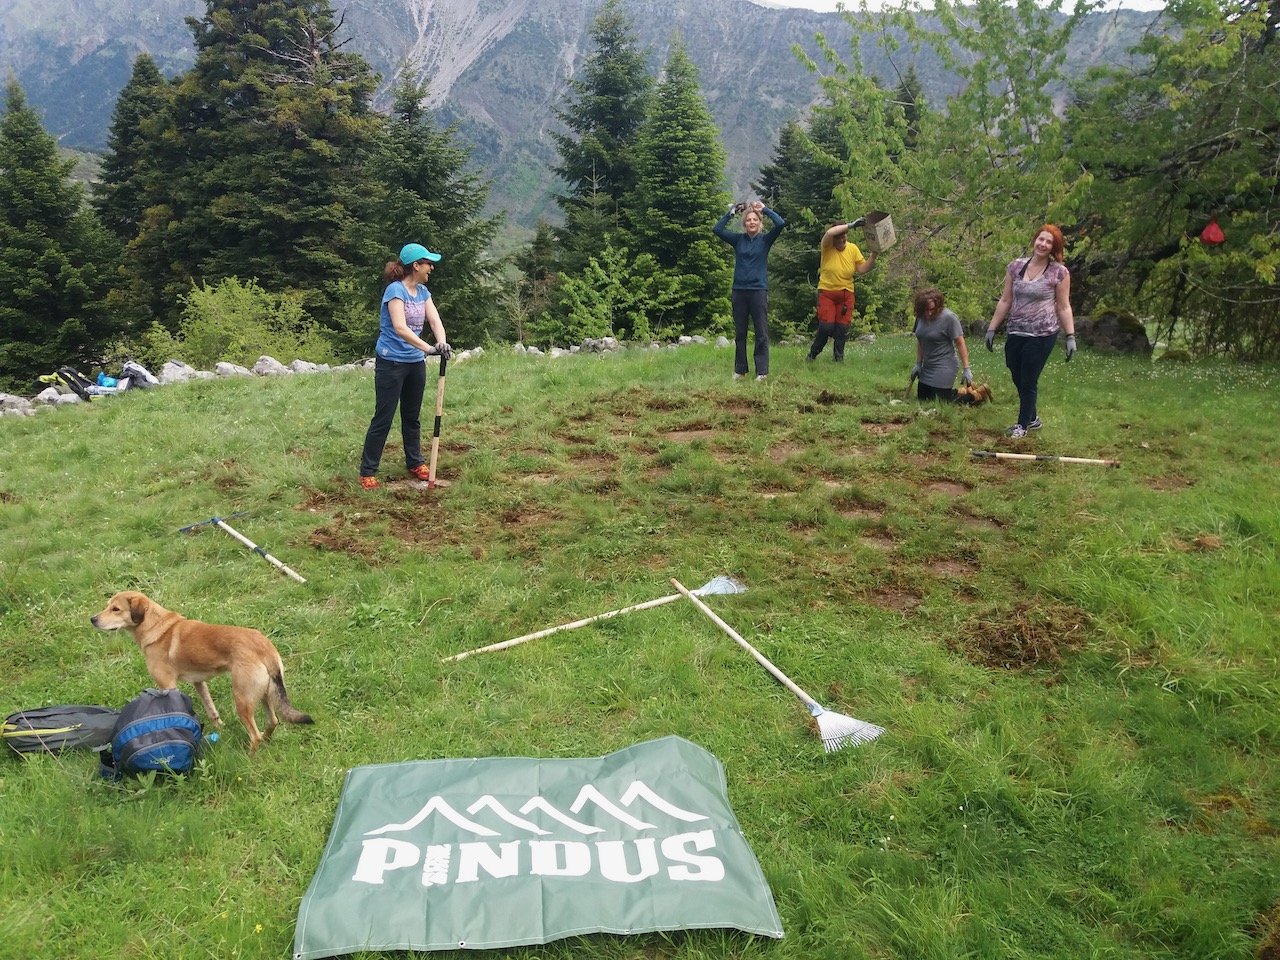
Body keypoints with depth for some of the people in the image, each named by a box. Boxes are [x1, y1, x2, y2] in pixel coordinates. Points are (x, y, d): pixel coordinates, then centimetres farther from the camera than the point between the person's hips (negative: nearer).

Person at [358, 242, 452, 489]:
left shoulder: (423, 291, 7)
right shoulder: (395, 290, -18)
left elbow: (435, 320, -5)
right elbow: (400, 328, -30)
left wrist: (442, 342, -26)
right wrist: (428, 348, -39)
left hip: (415, 362, 8)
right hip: (391, 363, -7)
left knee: (412, 416, 17)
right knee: (383, 418, -4)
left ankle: (415, 463, 30)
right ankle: (367, 471, 5)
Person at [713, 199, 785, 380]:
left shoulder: (765, 240, 2)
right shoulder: (738, 239, 6)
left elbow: (780, 224, -12)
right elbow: (717, 229, -1)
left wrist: (764, 209, -4)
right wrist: (731, 211, -2)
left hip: (759, 291, -2)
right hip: (739, 291, 2)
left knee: (761, 334, -2)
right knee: (739, 334, 9)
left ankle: (762, 372, 2)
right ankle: (739, 370, 18)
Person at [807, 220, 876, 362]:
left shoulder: (853, 248, 3)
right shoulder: (827, 246, -7)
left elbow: (862, 269, -1)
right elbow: (830, 233, -29)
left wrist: (873, 255, -13)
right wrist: (850, 225, -27)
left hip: (846, 294, 3)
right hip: (826, 293, -3)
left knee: (843, 328, 1)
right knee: (826, 326, -11)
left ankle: (838, 358, 13)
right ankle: (812, 355, 8)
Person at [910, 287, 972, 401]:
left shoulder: (949, 318, -18)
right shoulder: (921, 317, 1)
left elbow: (960, 344, -16)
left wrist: (966, 369, -17)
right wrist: (918, 364, 11)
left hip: (943, 369, -7)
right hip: (926, 368, 7)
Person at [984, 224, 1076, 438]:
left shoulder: (1059, 272, -4)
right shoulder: (1016, 267, 5)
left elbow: (1063, 307, -1)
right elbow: (1005, 300, 10)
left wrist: (1070, 336, -6)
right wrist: (992, 328, 9)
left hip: (1042, 335, -4)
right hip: (1015, 333, 4)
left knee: (1028, 382, 1)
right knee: (1018, 379, 12)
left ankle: (1023, 425, 17)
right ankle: (1032, 419, 31)